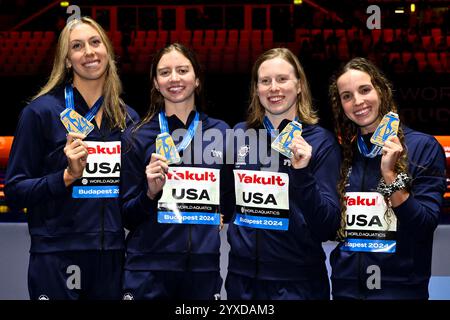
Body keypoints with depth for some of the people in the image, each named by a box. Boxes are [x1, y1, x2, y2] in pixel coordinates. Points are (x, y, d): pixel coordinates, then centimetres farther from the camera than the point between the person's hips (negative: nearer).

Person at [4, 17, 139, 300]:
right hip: (57, 258, -4)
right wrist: (67, 176, -18)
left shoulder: (128, 118, 9)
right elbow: (15, 191, -6)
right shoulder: (42, 111, -5)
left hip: (113, 257, 4)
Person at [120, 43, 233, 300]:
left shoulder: (222, 133, 5)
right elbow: (127, 217, 1)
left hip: (205, 269, 2)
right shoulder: (137, 137, 0)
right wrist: (150, 193, -15)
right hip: (149, 269, -2)